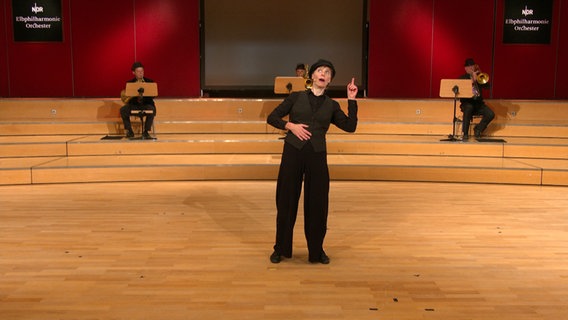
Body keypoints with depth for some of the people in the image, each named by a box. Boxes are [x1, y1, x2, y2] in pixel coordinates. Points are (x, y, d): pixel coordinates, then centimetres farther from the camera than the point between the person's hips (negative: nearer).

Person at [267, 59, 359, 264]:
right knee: (286, 200, 5)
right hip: (292, 153, -1)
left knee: (317, 203, 5)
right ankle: (281, 249, 21)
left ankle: (317, 250, 22)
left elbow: (350, 126, -1)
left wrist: (351, 100, -3)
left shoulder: (332, 105, 10)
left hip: (317, 156, 1)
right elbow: (272, 118, 5)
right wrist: (290, 125, -11)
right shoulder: (296, 97, 6)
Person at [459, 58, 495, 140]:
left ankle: (478, 128, 5)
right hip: (467, 103, -3)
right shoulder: (462, 78, 5)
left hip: (478, 103, 4)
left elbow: (487, 86, 1)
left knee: (491, 114, -22)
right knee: (469, 107, -40)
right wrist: (472, 80, -19)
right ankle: (465, 134, -31)